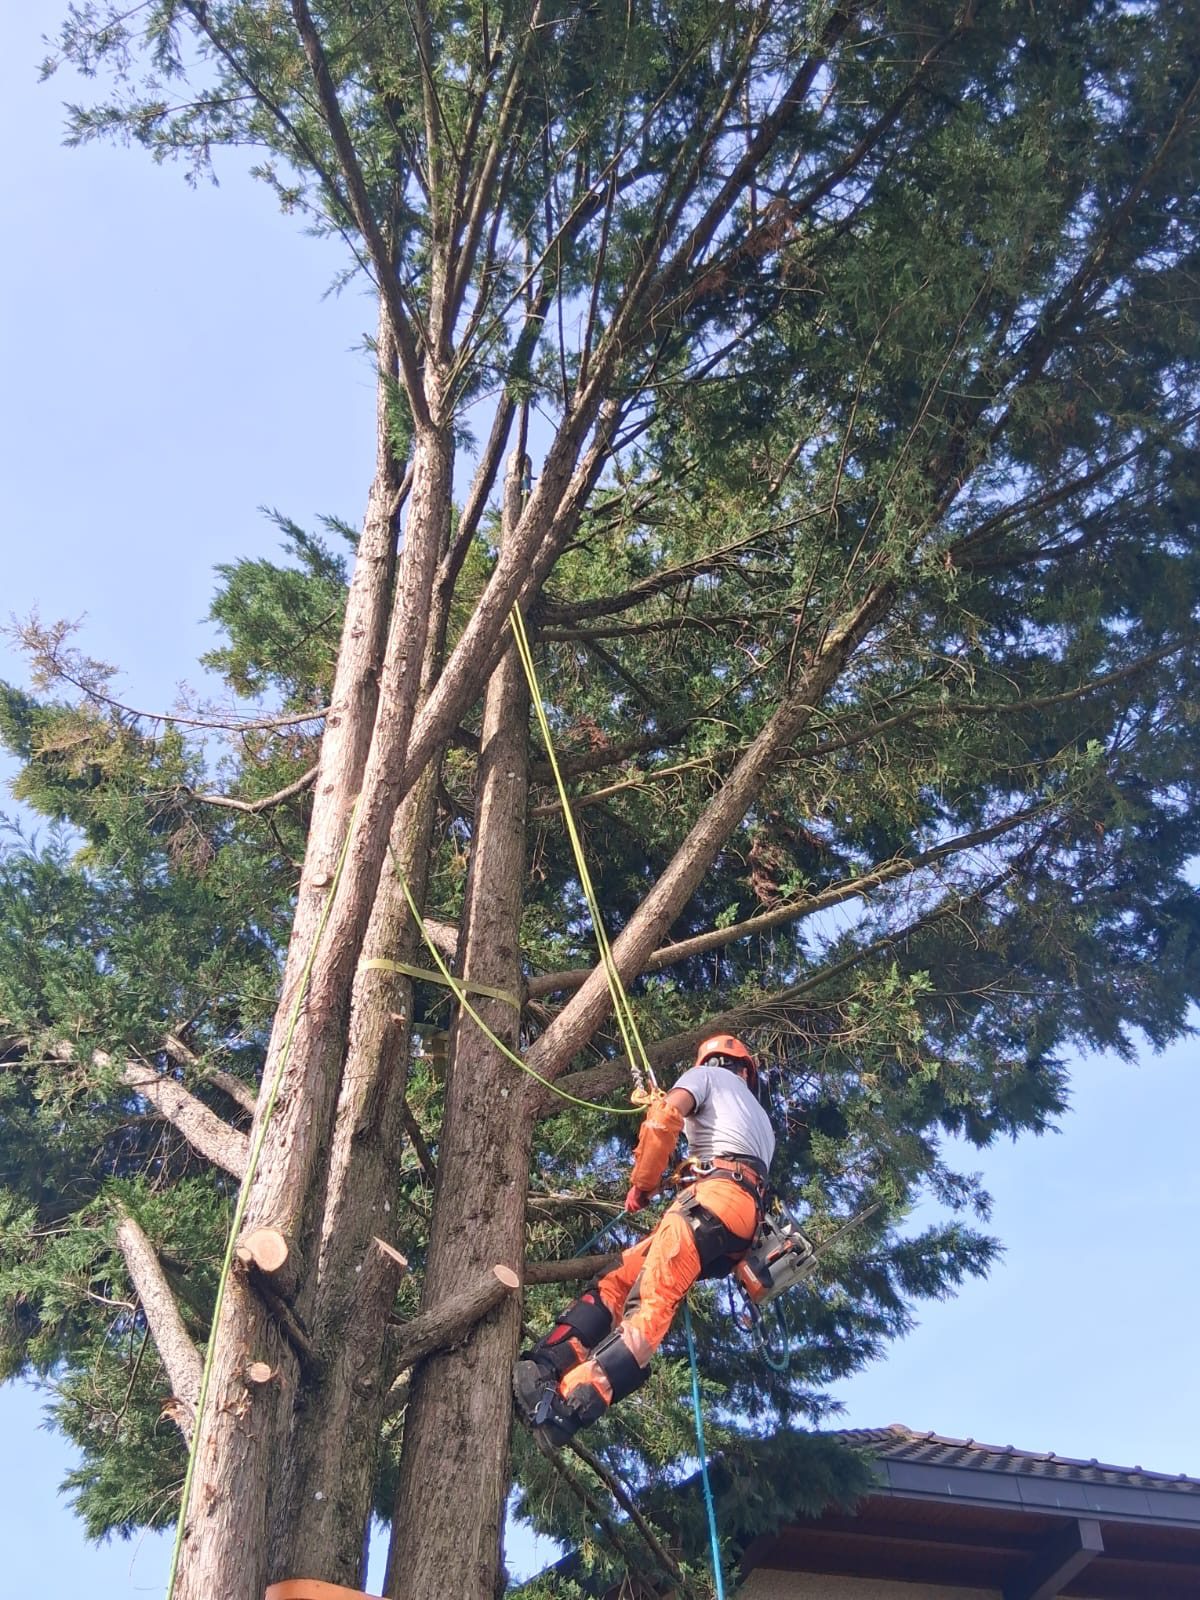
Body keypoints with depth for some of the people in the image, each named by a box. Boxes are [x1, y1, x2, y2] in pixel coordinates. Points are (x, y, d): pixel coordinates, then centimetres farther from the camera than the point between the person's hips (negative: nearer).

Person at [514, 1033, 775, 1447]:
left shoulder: (705, 1075, 21)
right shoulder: (761, 1120, 42)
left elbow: (666, 1114, 1)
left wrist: (642, 1183, 10)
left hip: (720, 1193, -6)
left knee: (651, 1302, -25)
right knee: (619, 1282, -4)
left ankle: (574, 1400, -41)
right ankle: (545, 1367, -22)